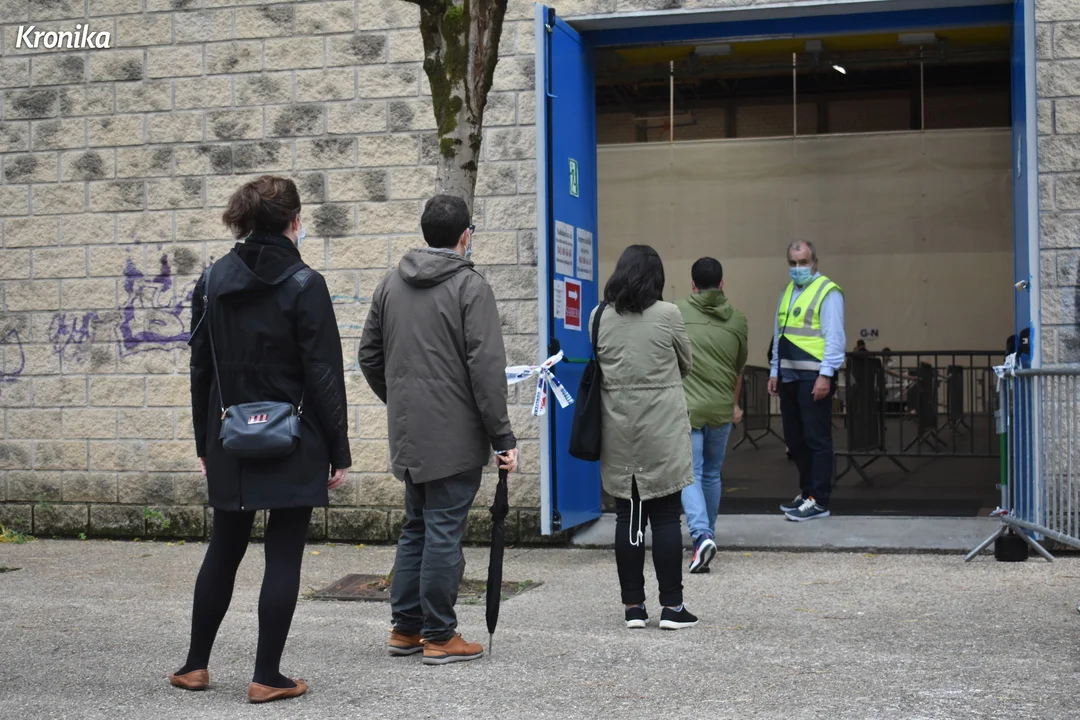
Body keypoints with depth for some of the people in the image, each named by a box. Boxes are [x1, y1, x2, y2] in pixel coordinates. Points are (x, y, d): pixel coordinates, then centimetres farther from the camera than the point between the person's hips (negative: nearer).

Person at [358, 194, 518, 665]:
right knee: (444, 531, -1)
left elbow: (369, 355, 15)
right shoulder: (471, 287, -10)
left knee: (416, 527, 17)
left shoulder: (391, 283, 10)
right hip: (454, 436, -6)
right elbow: (486, 367, -16)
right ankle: (439, 636, 6)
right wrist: (503, 436, -13)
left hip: (408, 433, 7)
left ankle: (405, 627, 22)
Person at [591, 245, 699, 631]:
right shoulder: (667, 314, -8)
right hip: (662, 430, -3)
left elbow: (598, 366, 9)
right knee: (666, 516, 4)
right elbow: (686, 364, 6)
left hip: (618, 430, 3)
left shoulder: (599, 317, 1)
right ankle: (671, 606, 7)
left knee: (627, 516, 9)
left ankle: (633, 605, 13)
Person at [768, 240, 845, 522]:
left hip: (815, 378, -8)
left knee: (816, 439, -4)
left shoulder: (827, 292, -6)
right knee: (794, 438, 13)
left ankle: (818, 501, 0)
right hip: (789, 377, 8)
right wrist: (774, 372, 18)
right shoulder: (788, 292, 18)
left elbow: (834, 337, -13)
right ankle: (807, 492, 25)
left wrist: (826, 375, -18)